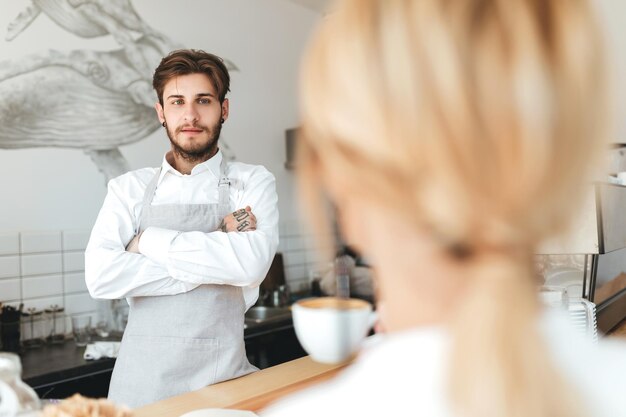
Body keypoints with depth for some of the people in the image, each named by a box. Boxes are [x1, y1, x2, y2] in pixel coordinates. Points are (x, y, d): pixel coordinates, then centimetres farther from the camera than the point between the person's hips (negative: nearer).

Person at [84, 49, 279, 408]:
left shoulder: (253, 182, -3)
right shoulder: (130, 188, 2)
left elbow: (253, 263, -20)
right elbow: (100, 276, -13)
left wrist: (148, 240, -13)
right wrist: (217, 256, -16)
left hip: (222, 372, -1)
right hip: (141, 374, 2)